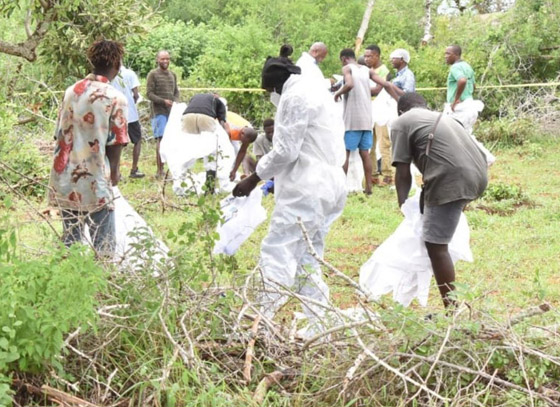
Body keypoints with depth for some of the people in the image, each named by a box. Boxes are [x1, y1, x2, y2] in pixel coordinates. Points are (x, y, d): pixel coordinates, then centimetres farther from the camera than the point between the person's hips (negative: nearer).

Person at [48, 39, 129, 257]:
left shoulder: (71, 91, 7)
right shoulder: (115, 98, -9)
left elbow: (61, 133, 12)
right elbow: (115, 143, -7)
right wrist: (114, 172, 9)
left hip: (64, 181, 6)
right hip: (94, 183, -6)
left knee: (70, 243, 14)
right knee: (103, 248, 0)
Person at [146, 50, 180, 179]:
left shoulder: (173, 75, 18)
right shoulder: (153, 74, -1)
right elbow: (149, 94, -6)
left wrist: (176, 101, 1)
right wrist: (163, 101, -19)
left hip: (172, 111, 6)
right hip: (159, 112, -6)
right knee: (161, 139, -11)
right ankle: (160, 171, -11)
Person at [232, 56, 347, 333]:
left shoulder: (295, 96, -11)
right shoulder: (315, 89, 19)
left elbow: (285, 151, -15)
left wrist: (254, 179, -7)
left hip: (305, 189, -10)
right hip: (328, 183, 10)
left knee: (276, 253, -9)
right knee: (307, 258, 13)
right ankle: (319, 326, 13)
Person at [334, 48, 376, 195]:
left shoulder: (347, 68, -3)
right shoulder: (367, 70, 13)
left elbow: (349, 84, -22)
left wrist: (338, 93, -7)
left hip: (352, 119, -5)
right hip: (366, 119, 5)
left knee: (345, 152, 0)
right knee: (365, 153, 9)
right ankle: (368, 187, 7)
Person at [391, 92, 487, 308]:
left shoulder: (402, 122, 10)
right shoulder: (442, 118, 31)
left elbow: (403, 174, 5)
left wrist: (402, 206, 15)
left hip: (451, 180, -9)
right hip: (478, 175, 9)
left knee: (435, 245, 0)